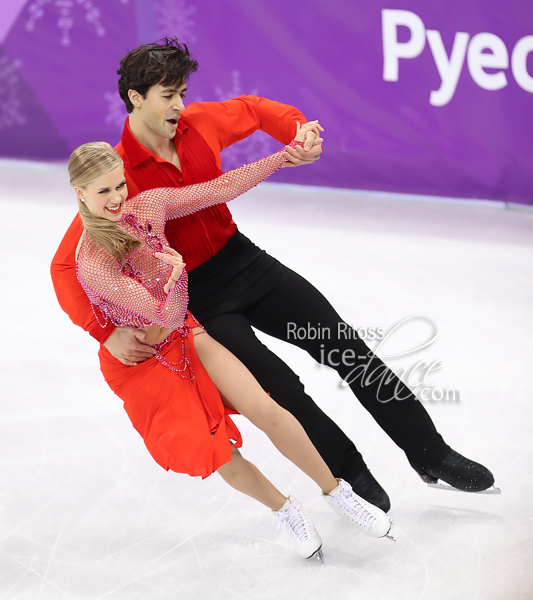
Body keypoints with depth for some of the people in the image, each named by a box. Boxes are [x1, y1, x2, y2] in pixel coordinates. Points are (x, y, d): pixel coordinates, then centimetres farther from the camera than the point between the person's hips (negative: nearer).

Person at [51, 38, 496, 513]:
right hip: (199, 302, -5)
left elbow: (254, 109, 15)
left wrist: (301, 136, -6)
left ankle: (430, 453, 14)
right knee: (280, 388, -13)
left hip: (245, 261, 5)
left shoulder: (199, 123, -7)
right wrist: (109, 333, -36)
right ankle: (351, 474, 14)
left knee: (347, 348, 2)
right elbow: (65, 266, -24)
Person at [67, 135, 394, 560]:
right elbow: (169, 317, -29)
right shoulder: (93, 263, -30)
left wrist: (286, 154, -10)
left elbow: (221, 189, -9)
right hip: (142, 361, -4)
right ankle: (288, 511, 28)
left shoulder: (146, 207, -14)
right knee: (218, 455, 1)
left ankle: (336, 492, 11)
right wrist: (174, 269, -26)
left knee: (268, 412, -9)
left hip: (185, 335, 4)